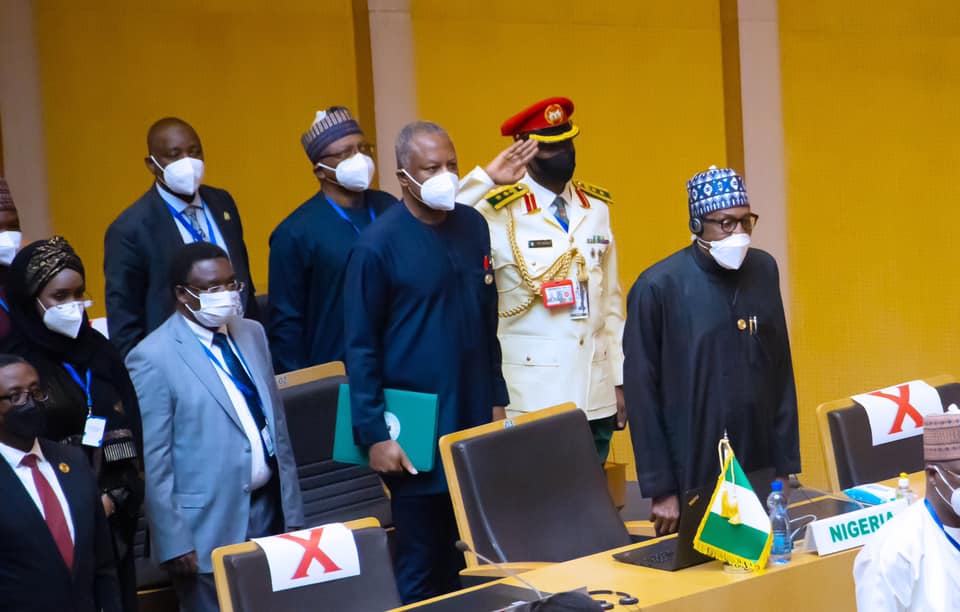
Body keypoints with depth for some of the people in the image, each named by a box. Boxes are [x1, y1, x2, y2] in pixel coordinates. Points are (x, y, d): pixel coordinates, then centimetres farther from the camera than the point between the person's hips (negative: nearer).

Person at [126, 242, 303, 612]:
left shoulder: (252, 334, 9)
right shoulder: (153, 358, -12)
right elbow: (152, 461, -12)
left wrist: (292, 508, 11)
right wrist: (173, 543, -13)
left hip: (269, 508, 6)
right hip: (209, 526, -6)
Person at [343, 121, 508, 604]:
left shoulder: (473, 226, 5)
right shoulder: (378, 245, -11)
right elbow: (362, 347, -8)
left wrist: (497, 398, 14)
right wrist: (374, 434, -11)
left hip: (473, 421, 5)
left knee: (466, 555, 9)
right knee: (421, 563, 2)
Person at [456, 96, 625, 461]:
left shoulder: (596, 208, 10)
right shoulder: (500, 212, -7)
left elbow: (611, 301, 13)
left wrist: (620, 379, 11)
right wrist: (486, 179, -23)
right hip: (534, 403, -5)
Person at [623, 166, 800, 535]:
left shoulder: (764, 271, 5)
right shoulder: (658, 287, -9)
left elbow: (781, 374, 11)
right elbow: (641, 395, -7)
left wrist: (786, 467, 8)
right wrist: (661, 490, -8)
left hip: (760, 476, 4)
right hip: (693, 479, -4)